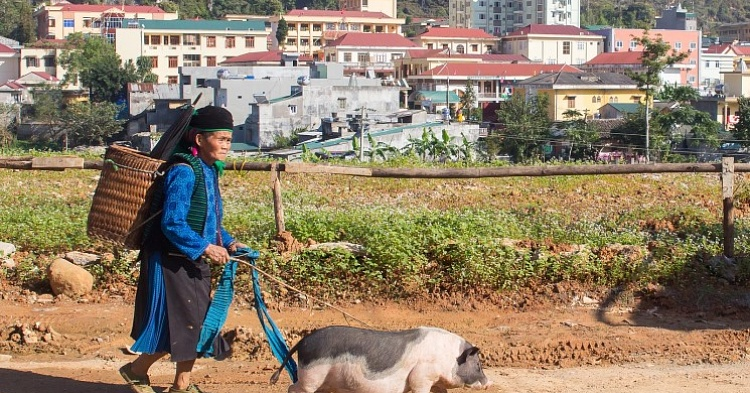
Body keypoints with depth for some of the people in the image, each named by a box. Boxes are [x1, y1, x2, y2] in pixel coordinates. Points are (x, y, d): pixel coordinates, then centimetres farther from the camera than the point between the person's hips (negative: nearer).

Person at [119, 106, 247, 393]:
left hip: (193, 263, 9)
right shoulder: (184, 172, -19)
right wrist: (204, 248, -22)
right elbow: (172, 223, -24)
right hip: (172, 262, -9)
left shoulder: (208, 170, 9)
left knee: (197, 324, 12)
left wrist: (228, 242, 3)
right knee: (179, 324, -3)